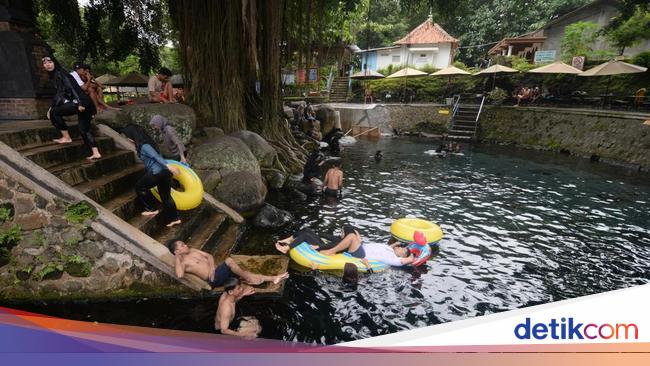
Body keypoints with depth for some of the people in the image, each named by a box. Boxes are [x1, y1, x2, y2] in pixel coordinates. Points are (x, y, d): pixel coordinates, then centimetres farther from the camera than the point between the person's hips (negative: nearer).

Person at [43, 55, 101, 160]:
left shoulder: (59, 73, -3)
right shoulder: (55, 76, 26)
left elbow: (72, 87, -16)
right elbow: (60, 93, 28)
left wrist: (79, 103, -25)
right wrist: (51, 106, 22)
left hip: (79, 102, -10)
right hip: (84, 103, 10)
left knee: (54, 112, -3)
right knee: (84, 129, 8)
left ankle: (66, 137, 4)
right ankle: (96, 153, 3)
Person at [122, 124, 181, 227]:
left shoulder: (143, 146, -14)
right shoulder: (146, 141, 15)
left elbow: (156, 156, -28)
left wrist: (167, 166, -39)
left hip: (157, 173, -9)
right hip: (164, 172, 9)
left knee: (140, 187, 14)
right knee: (166, 196, 16)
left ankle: (151, 209, 22)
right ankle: (174, 218, 23)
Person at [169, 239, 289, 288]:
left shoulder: (192, 251, 19)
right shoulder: (181, 262, -4)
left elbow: (209, 256, 15)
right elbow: (180, 275, -26)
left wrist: (212, 267, -5)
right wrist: (177, 259, -15)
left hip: (217, 271, 7)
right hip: (213, 279, -7)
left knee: (242, 272, -15)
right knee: (229, 261, -30)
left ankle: (272, 278, -19)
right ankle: (249, 280, -20)